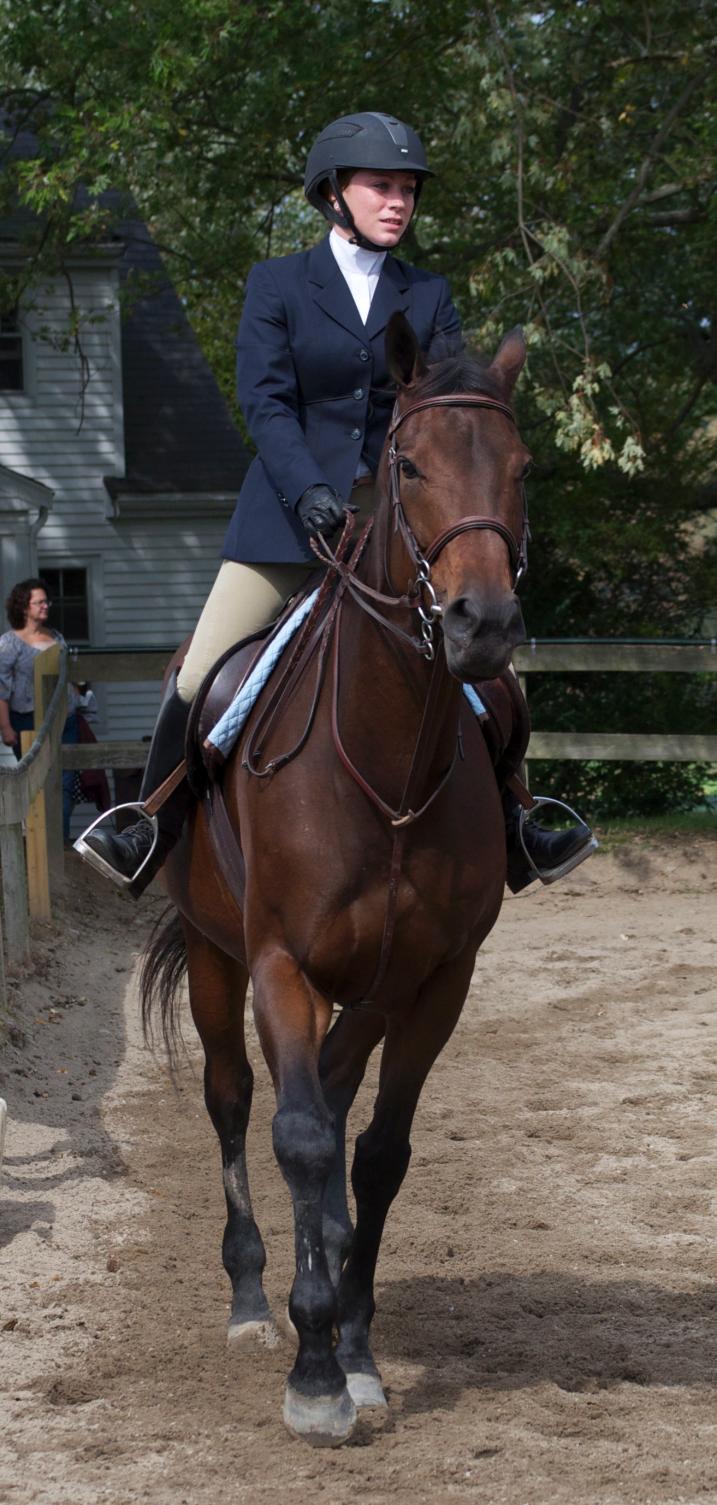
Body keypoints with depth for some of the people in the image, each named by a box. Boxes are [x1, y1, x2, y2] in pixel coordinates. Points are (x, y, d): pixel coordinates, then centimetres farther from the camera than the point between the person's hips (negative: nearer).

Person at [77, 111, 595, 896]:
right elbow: (265, 400, -7)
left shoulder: (429, 297, 9)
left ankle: (506, 833, 18)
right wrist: (308, 490, -23)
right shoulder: (276, 284, 2)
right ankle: (150, 834, 8)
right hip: (288, 518, -2)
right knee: (200, 681, -9)